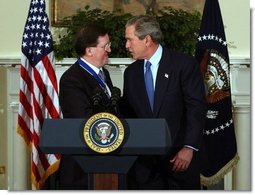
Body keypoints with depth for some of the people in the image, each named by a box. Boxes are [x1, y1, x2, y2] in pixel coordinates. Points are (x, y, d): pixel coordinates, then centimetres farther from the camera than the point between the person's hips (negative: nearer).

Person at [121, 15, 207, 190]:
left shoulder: (184, 64, -6)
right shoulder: (131, 72, 11)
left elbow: (197, 107, -9)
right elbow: (128, 112, 15)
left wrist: (189, 148, -15)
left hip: (180, 156, -4)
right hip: (144, 159, 4)